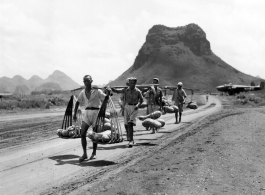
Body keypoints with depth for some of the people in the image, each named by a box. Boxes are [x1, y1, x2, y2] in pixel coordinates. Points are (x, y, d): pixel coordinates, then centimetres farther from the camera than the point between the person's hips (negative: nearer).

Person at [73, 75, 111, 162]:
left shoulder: (97, 91, -7)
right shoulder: (82, 92, 7)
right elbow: (77, 102, 18)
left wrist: (108, 93, -25)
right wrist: (75, 114, 15)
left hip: (96, 112, -4)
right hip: (87, 112, 4)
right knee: (82, 133, -5)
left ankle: (94, 153, 22)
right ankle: (84, 154, 4)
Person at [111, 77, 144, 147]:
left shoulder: (138, 91, -4)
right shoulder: (126, 90, 3)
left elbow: (141, 100, 8)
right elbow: (116, 91, 4)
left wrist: (138, 105, -9)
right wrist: (110, 88, -16)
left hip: (134, 108, -4)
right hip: (127, 107, 4)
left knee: (130, 123, -18)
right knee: (127, 124, 6)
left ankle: (130, 140, -19)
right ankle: (131, 140, 26)